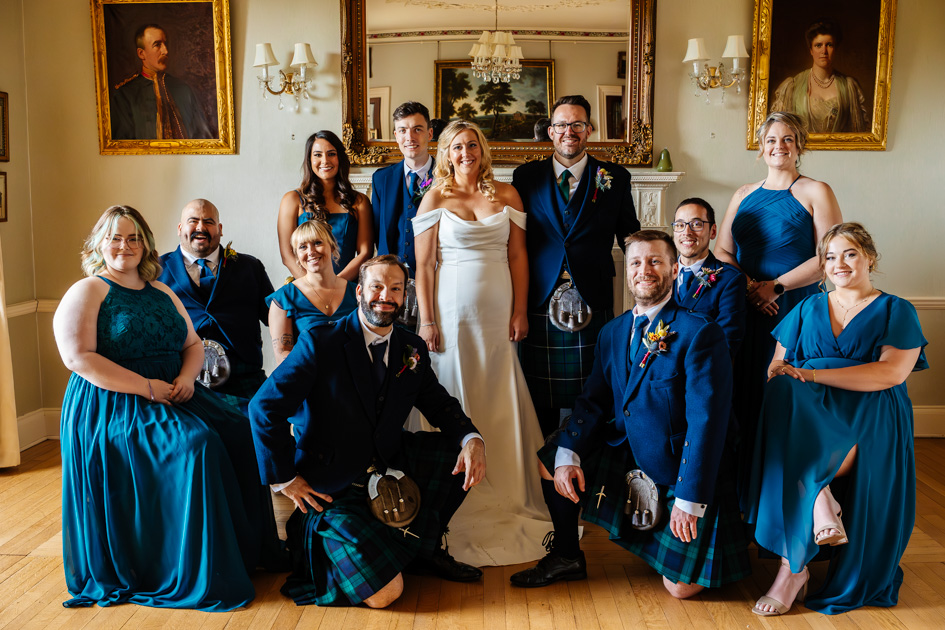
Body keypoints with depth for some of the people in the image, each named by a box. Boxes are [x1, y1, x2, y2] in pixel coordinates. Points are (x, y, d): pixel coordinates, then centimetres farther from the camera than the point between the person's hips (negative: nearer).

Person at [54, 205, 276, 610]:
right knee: (197, 444, -27)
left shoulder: (162, 293, 17)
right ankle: (195, 575, -14)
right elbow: (78, 356, -15)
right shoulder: (88, 291, -3)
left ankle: (246, 549, -3)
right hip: (112, 408, -7)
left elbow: (193, 343, 17)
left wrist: (186, 377, -6)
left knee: (239, 432, -13)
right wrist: (146, 387, -19)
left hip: (171, 396, 7)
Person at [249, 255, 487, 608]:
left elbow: (439, 403, 7)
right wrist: (285, 479, -14)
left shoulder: (412, 350, 3)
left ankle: (426, 548, 7)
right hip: (331, 491, -6)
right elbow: (264, 408, -16)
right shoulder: (320, 343, -14)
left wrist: (471, 439, -14)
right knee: (384, 593, -18)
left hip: (390, 471, 6)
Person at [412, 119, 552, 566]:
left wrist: (520, 312, -1)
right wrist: (427, 320, -7)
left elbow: (518, 256, 6)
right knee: (455, 404, 3)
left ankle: (507, 498, 20)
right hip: (453, 313, -2)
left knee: (502, 405, 6)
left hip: (498, 314, 2)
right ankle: (461, 501, 14)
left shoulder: (507, 195, 9)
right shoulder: (435, 198, 3)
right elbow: (423, 265, -1)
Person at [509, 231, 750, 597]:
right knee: (551, 459, -4)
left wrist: (689, 500, -23)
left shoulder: (701, 334, -18)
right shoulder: (613, 333, 4)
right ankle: (566, 557, 14)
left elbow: (706, 420, -22)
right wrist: (568, 454, -14)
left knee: (680, 588, -4)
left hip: (682, 476, -5)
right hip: (627, 458, 6)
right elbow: (594, 401, 3)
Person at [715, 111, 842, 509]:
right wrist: (747, 285, -9)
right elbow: (721, 251, 8)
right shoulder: (744, 195, 14)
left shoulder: (815, 193, 0)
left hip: (795, 311, -4)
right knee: (746, 396, 5)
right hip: (747, 311, 4)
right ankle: (745, 496, 17)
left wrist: (776, 286, -14)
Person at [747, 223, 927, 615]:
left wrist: (813, 374, -16)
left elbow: (893, 372, -8)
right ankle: (819, 498, -33)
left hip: (869, 416, -2)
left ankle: (793, 566, -29)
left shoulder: (897, 312, 11)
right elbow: (777, 366, 14)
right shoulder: (807, 310, 22)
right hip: (807, 409, 2)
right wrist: (783, 379, -12)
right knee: (785, 394, -35)